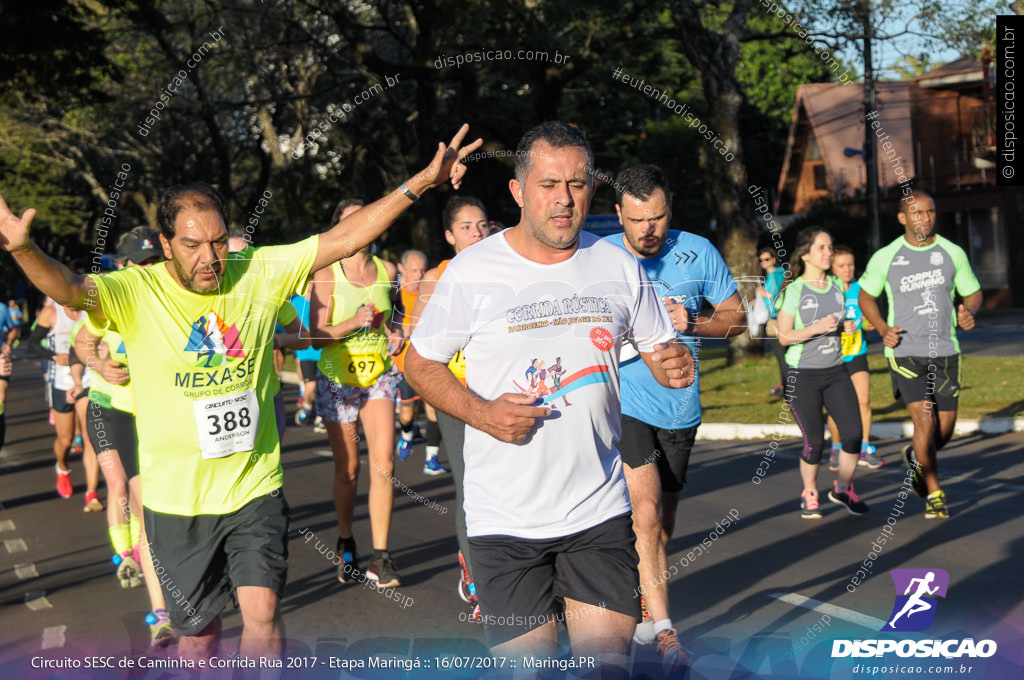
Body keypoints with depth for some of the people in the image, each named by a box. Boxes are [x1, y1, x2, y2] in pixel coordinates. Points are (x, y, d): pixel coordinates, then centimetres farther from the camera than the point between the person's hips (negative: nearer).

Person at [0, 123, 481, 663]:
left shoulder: (259, 272, -4)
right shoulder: (136, 292, -10)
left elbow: (344, 237, -5)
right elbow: (66, 289, -27)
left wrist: (419, 183, -10)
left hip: (254, 488, 1)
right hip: (176, 498, -1)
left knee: (262, 613, -8)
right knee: (197, 633, 13)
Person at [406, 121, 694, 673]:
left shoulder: (619, 267, 4)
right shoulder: (471, 271, -5)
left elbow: (660, 353, 13)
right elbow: (420, 363, 3)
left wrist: (677, 367, -12)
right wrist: (481, 413, -14)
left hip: (600, 510, 2)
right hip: (505, 519, -2)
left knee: (608, 659, 1)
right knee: (527, 662, 4)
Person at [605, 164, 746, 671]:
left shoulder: (699, 252, 0)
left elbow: (736, 317, 6)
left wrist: (693, 322, -13)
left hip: (679, 407, 3)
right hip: (623, 404, -3)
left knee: (662, 524, 14)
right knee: (646, 513, -18)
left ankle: (643, 614, 33)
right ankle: (664, 633, -13)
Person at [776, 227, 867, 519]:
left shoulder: (837, 286, 9)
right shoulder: (794, 290, -8)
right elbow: (784, 336, -12)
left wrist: (848, 327, 1)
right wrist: (816, 329, -25)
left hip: (835, 371, 5)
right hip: (802, 375, -5)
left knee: (853, 434, -6)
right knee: (814, 441, -2)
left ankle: (842, 488, 18)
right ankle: (809, 493, 23)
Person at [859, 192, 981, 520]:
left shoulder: (953, 253, 3)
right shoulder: (885, 258, -3)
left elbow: (973, 293, 12)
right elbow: (866, 296, 11)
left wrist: (969, 313, -11)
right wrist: (883, 329, -6)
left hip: (945, 352, 3)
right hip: (905, 353, -3)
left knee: (945, 430, 6)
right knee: (925, 422, -15)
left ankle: (915, 457, 40)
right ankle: (934, 494, 3)